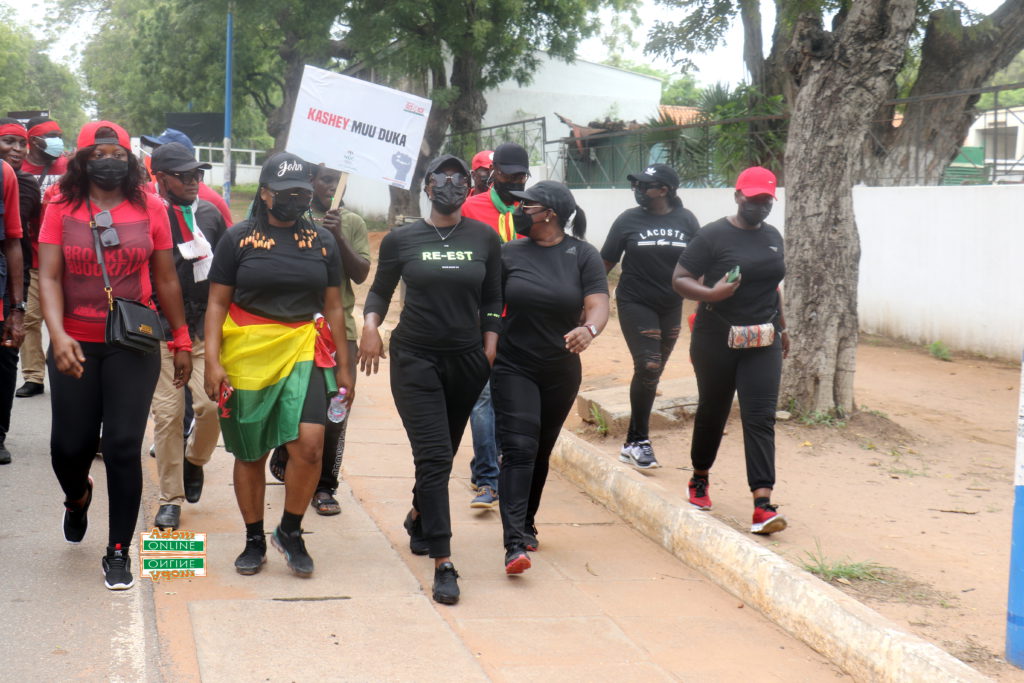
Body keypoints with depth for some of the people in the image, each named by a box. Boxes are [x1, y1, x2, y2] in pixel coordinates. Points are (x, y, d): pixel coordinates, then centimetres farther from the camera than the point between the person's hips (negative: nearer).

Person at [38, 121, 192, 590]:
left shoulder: (150, 209, 1)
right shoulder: (61, 210, 0)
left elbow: (166, 279, 7)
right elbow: (49, 278, -6)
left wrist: (182, 341, 8)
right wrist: (58, 335, -22)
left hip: (134, 345, 0)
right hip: (75, 345, 0)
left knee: (123, 447, -2)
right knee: (69, 445, 4)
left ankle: (118, 551, 12)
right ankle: (77, 498, 41)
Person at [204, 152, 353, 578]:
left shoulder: (322, 242, 9)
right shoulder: (239, 238, 1)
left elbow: (333, 307, 14)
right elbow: (217, 303, 1)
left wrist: (343, 366, 13)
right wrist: (213, 360, -8)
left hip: (304, 351, 1)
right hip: (247, 353, -1)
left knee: (308, 444, -14)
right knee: (250, 454, 7)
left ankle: (290, 531, 8)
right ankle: (254, 540, 24)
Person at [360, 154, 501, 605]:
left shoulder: (484, 238, 4)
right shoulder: (401, 239, 0)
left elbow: (492, 298, 11)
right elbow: (381, 289, 10)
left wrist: (490, 345, 1)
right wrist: (371, 325, -8)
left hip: (467, 360, 3)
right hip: (415, 357, -3)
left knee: (442, 453, 15)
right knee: (434, 456, -12)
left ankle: (418, 516, 45)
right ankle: (442, 564, -12)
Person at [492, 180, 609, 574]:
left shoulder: (582, 255, -2)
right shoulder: (509, 254, 1)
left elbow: (599, 304, -13)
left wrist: (589, 329, -34)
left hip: (561, 371, 1)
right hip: (514, 368, -1)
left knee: (541, 452, 15)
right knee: (519, 449, -15)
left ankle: (526, 524, 35)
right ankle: (515, 544, -21)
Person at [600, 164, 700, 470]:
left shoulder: (686, 220, 1)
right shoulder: (629, 220, -4)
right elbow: (606, 262, 2)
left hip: (670, 307, 3)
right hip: (635, 304, -3)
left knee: (652, 373, 9)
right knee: (648, 367, -16)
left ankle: (634, 443, 20)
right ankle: (638, 440, -3)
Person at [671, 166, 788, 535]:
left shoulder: (773, 237, 11)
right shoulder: (713, 235, -8)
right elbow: (679, 279, -9)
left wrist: (782, 327, 27)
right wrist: (711, 294, -26)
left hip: (762, 342, 4)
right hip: (716, 340, -3)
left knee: (760, 418, -8)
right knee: (712, 411, 11)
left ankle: (762, 504, -14)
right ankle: (700, 479, 36)